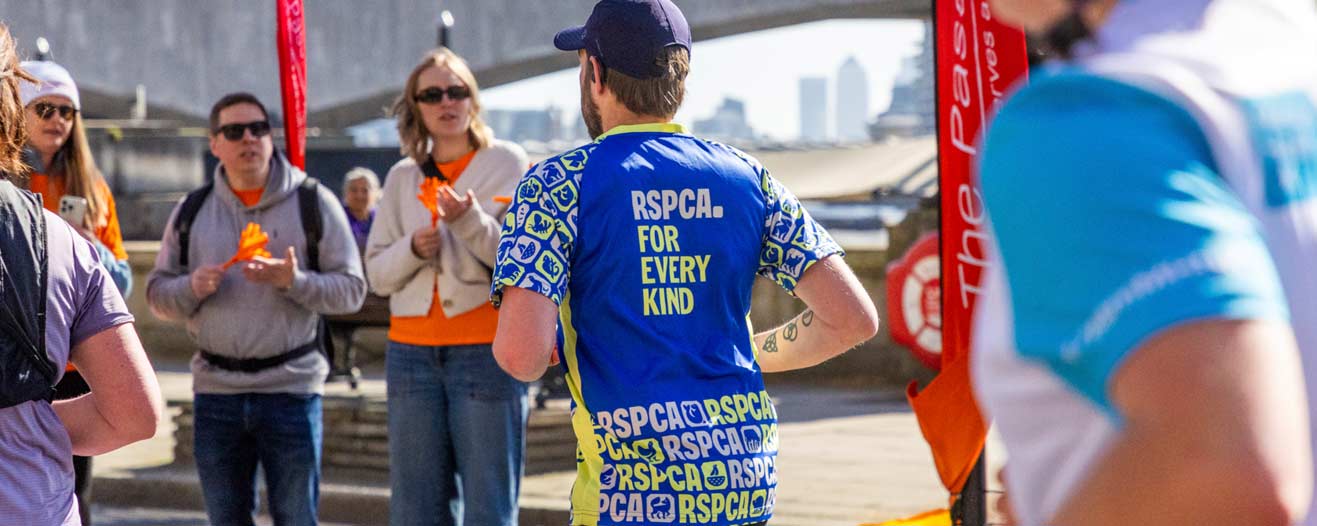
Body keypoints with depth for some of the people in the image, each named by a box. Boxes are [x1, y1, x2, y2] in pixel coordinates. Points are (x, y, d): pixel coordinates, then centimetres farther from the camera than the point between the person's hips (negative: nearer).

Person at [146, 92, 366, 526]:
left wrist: (294, 281, -20)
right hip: (215, 391, 3)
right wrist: (192, 287, -12)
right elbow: (157, 292, 9)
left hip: (291, 388, -3)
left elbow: (351, 290, -3)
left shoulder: (314, 203, 0)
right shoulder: (190, 212, 9)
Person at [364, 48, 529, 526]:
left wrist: (472, 222, -20)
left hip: (486, 348, -4)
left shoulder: (507, 163, 2)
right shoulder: (402, 177, 12)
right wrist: (413, 249, -9)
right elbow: (377, 272, 11)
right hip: (413, 352, 4)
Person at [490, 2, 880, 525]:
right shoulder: (746, 177, 8)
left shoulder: (559, 183, -3)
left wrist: (554, 341, 10)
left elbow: (520, 355, -14)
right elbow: (853, 318, 3)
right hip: (748, 481, 4)